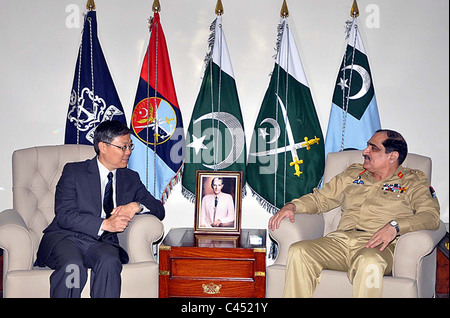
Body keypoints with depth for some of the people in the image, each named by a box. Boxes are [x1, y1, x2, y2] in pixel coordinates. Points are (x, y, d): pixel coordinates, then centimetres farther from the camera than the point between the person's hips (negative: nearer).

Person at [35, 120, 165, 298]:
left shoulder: (131, 178, 17)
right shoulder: (73, 171, 5)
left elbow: (159, 209, 15)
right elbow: (64, 216, -7)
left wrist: (136, 206, -8)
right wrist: (104, 224, -21)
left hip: (101, 243, 3)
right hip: (65, 237, -2)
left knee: (109, 262, -33)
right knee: (73, 267, -35)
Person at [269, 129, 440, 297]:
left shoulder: (414, 181, 14)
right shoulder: (352, 174, 27)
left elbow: (431, 215, -2)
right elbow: (320, 198, 28)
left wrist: (394, 226, -20)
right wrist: (291, 206, 9)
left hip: (378, 245, -4)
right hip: (341, 238, 4)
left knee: (369, 262, -40)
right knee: (297, 251, -24)